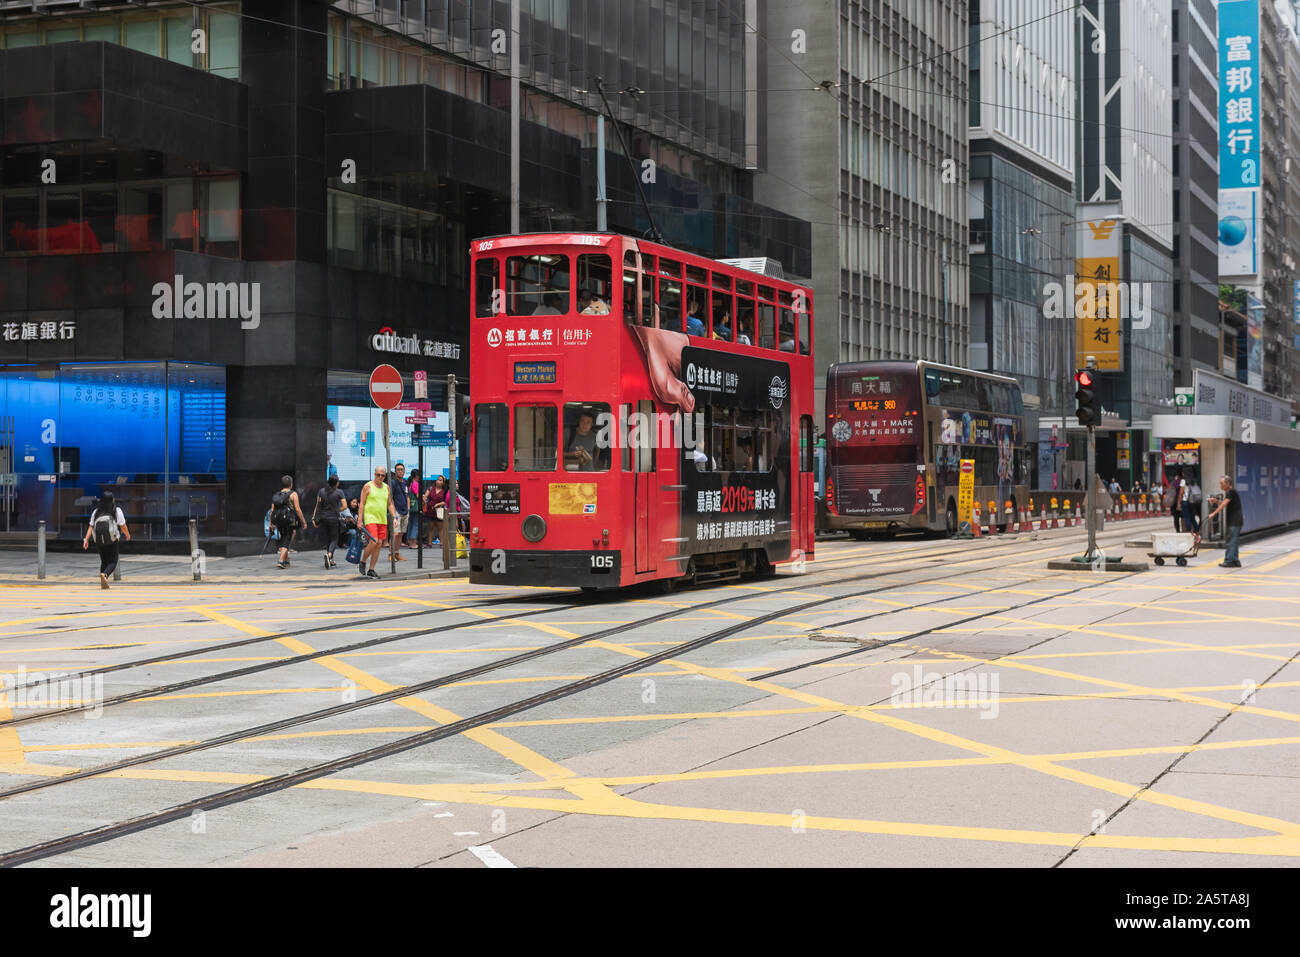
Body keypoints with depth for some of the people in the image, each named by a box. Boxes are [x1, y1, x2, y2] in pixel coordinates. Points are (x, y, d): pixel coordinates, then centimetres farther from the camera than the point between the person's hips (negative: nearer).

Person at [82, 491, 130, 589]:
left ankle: (103, 583, 12)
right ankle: (105, 574, -28)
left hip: (98, 540, 4)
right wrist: (128, 535, 19)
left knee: (103, 561, 17)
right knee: (113, 561, 2)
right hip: (112, 540, -4)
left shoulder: (96, 512, 10)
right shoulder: (117, 511, 1)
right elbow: (123, 526, 1)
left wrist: (86, 540, 1)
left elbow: (91, 527, 3)